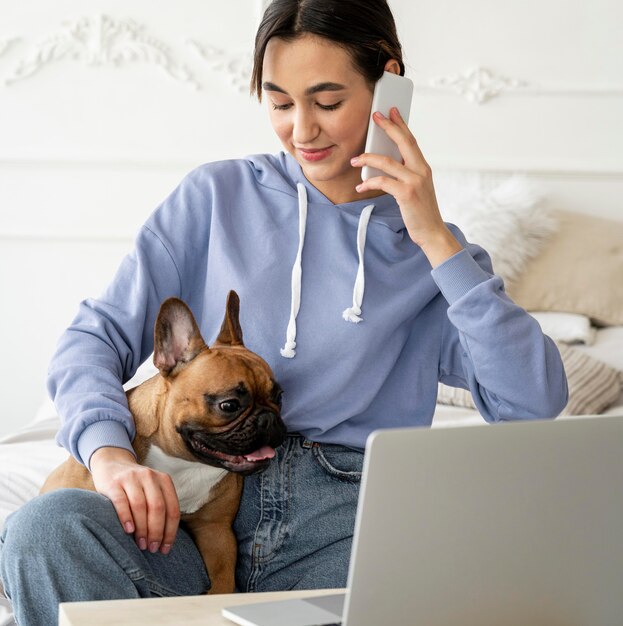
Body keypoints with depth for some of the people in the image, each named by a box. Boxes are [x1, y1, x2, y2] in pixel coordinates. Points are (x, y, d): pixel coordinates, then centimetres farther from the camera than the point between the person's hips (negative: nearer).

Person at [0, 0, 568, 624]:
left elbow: (536, 401, -2)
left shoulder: (433, 248, 12)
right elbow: (96, 335, 8)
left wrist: (433, 238, -4)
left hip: (347, 527, 0)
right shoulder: (216, 196, 13)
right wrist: (109, 452, -14)